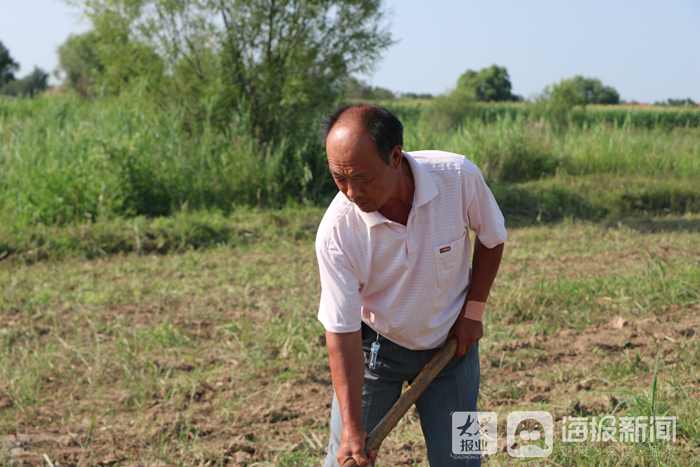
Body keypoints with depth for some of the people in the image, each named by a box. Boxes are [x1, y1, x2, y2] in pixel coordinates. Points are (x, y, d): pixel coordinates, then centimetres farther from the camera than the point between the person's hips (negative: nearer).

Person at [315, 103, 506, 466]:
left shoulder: (459, 177, -25)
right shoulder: (336, 230, -28)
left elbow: (491, 238, -3)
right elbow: (341, 332, -24)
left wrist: (473, 310, -4)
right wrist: (352, 426, -26)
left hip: (450, 341, 1)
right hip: (375, 343, -1)